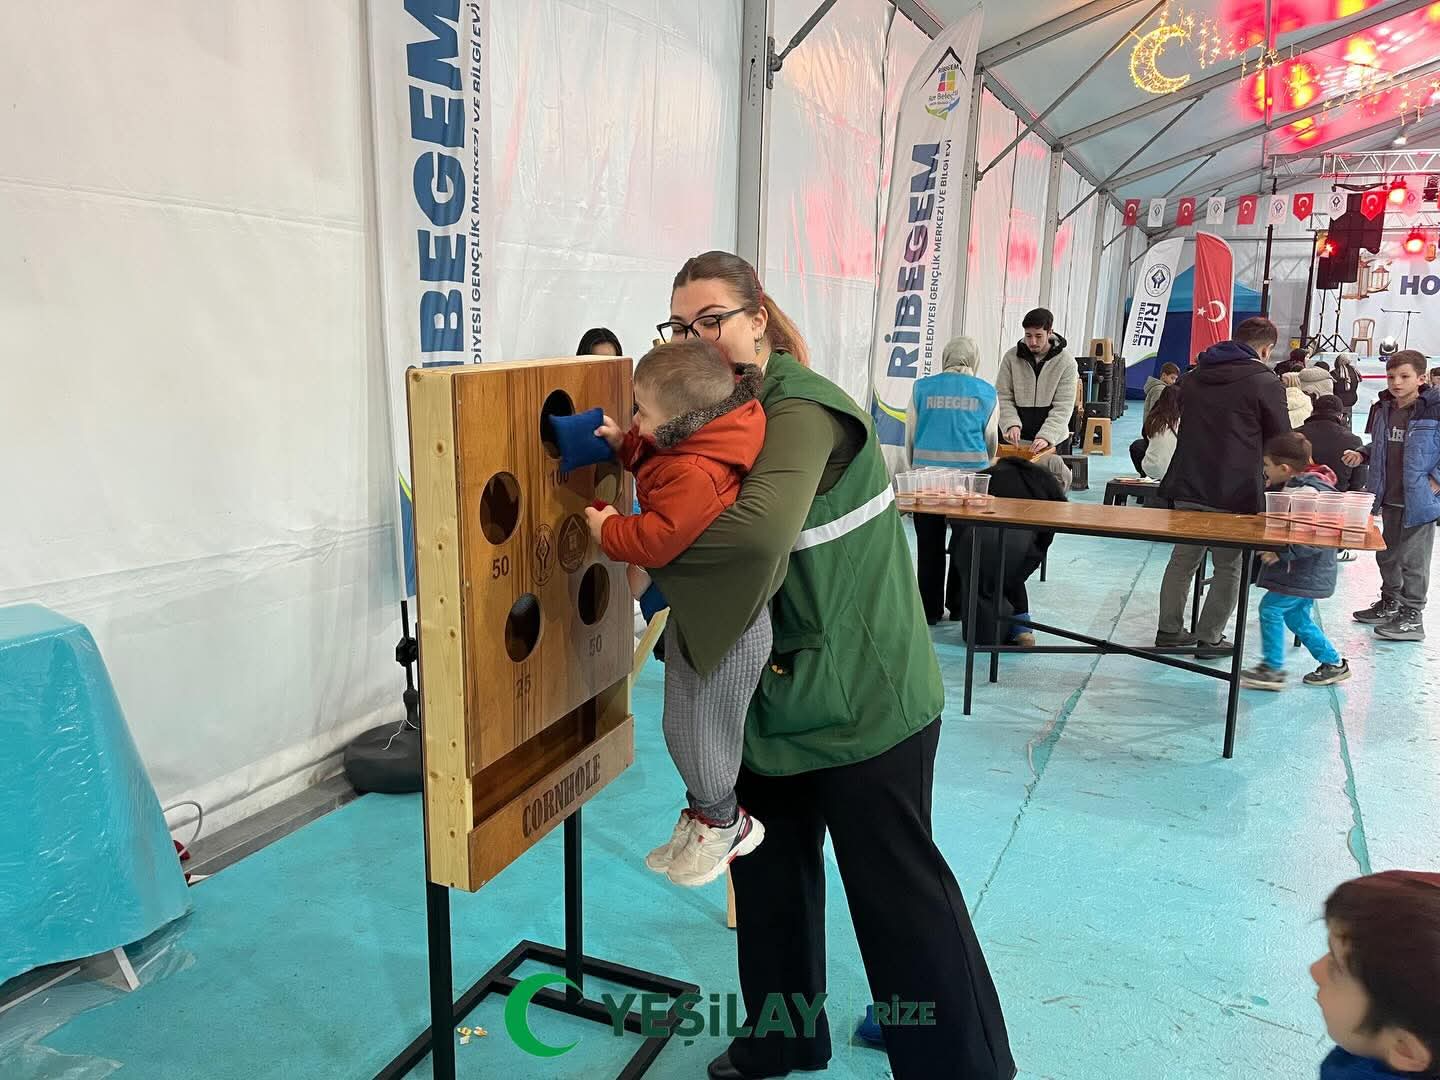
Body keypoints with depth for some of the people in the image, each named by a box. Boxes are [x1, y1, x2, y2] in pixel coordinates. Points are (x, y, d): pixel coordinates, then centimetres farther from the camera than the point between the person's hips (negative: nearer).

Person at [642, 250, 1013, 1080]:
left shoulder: (800, 411, -22)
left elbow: (760, 530, -39)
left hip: (862, 691, -8)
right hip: (779, 687, 9)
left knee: (895, 884, 4)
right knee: (769, 867, 20)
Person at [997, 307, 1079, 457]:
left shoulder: (1066, 362, -7)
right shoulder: (1011, 357, -2)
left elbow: (1063, 408, -12)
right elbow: (1003, 397, -1)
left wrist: (1046, 436, -24)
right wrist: (1011, 424, -19)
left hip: (1054, 442, -1)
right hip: (1017, 441, 1)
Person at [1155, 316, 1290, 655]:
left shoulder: (1194, 376, 10)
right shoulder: (1266, 382, -8)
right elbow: (1282, 442, -2)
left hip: (1187, 488, 6)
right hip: (1234, 493, -5)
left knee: (1183, 559, 15)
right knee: (1229, 567, 7)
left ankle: (1169, 631, 19)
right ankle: (1209, 637, 9)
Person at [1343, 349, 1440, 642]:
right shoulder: (1385, 409, 6)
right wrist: (1361, 454, 5)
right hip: (1389, 499, 7)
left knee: (1413, 560, 2)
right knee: (1387, 555, 19)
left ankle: (1412, 616, 14)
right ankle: (1390, 604, 36)